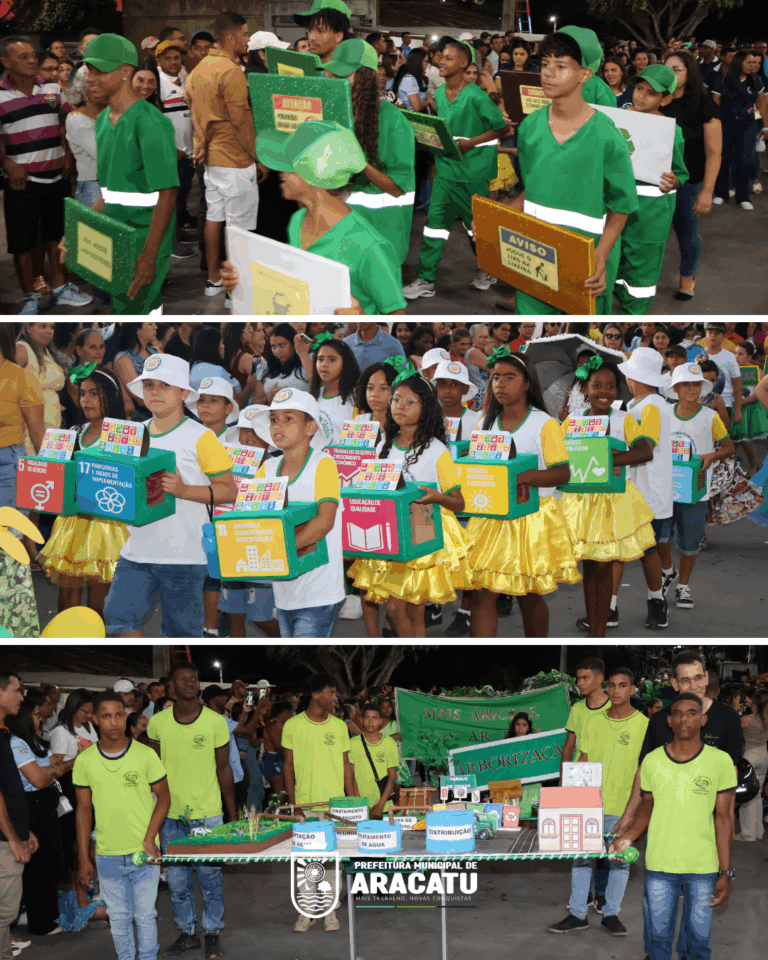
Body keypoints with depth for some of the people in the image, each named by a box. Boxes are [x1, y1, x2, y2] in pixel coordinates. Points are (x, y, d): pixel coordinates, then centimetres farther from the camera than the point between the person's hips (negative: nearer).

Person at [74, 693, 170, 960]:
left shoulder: (145, 755, -6)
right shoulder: (84, 762, -2)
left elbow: (163, 798, 1)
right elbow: (84, 810, 5)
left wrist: (150, 838, -11)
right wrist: (84, 859, 3)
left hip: (144, 854, -1)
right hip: (107, 855, 1)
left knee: (145, 916, 5)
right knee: (118, 918, 10)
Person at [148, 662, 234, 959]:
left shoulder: (216, 722, -4)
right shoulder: (158, 722, 0)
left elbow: (224, 769, 3)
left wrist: (233, 816, 4)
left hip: (208, 814, -2)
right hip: (171, 816, 2)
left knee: (210, 878, 4)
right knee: (177, 881, 9)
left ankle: (213, 934, 19)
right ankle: (187, 933, 24)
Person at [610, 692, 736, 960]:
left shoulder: (719, 761, -4)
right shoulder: (652, 761, 1)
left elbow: (723, 819, -1)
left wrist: (725, 872, -4)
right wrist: (629, 836, -4)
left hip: (703, 867, -1)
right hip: (659, 865, 1)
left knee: (699, 937, 5)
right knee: (658, 935, 7)